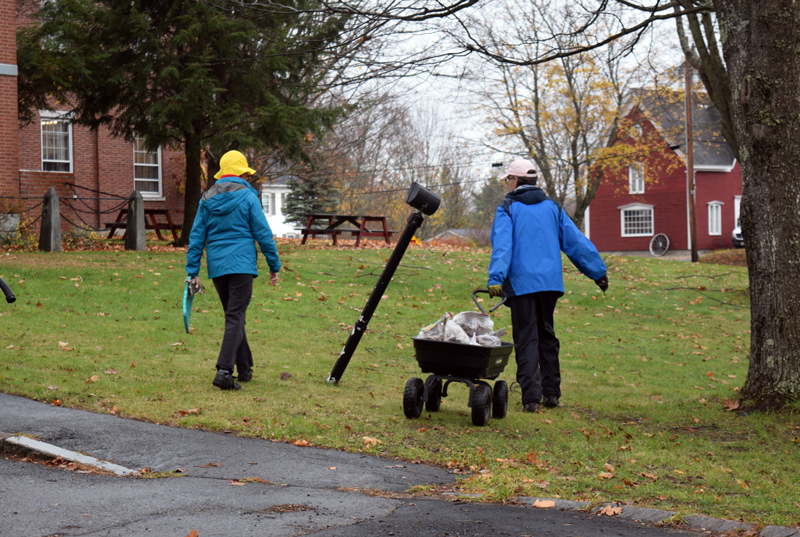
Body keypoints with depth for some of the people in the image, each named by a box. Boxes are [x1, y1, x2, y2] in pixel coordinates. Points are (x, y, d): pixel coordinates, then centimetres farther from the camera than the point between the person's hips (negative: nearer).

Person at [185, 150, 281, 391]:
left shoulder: (207, 199, 10)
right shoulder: (247, 197, -3)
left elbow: (196, 237, 9)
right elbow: (263, 234, -2)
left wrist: (192, 271, 11)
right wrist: (274, 266, 6)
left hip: (217, 267, 5)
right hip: (242, 265, -5)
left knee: (233, 316, 18)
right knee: (235, 318, -8)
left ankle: (245, 369, 25)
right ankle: (224, 370, -21)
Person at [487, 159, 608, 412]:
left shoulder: (508, 209, -1)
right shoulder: (552, 207, 12)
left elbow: (502, 246, -14)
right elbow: (576, 241, 11)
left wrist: (496, 278, -23)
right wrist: (597, 271, 15)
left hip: (521, 283, -4)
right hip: (550, 281, 4)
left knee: (526, 338, -2)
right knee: (546, 334, 16)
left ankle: (531, 396, -11)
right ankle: (551, 392, 16)